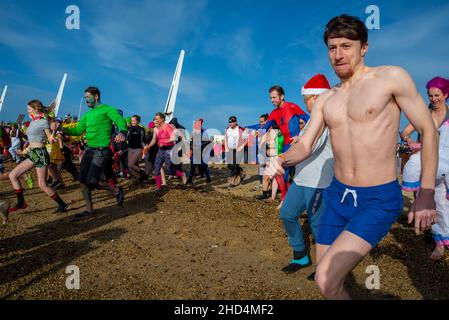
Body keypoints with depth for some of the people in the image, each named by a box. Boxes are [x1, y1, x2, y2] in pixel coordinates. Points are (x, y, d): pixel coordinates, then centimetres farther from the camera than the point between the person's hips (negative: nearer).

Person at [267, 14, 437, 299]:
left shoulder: (392, 78, -7)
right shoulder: (325, 99, 8)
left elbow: (428, 130, -3)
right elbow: (305, 146, 4)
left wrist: (427, 193, -7)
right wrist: (283, 159, -19)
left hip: (380, 201, -5)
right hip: (337, 197, 5)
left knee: (326, 279, -18)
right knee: (328, 281, 15)